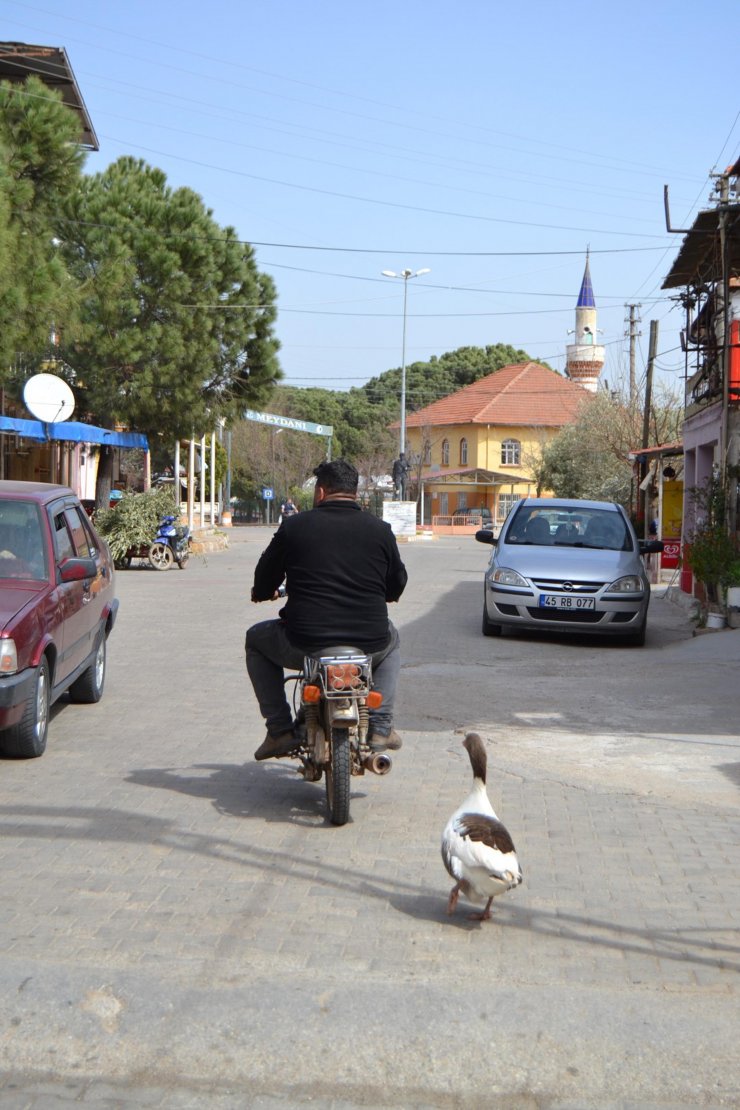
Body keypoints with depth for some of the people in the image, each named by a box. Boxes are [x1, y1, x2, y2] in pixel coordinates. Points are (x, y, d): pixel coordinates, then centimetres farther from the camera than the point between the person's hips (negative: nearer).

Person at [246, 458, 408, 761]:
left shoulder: (294, 526, 0)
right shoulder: (380, 529, 3)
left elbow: (264, 582, 10)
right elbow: (397, 586, 14)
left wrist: (263, 593, 35)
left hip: (305, 643, -1)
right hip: (369, 643, 2)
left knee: (256, 639, 28)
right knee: (391, 640, 37)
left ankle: (280, 729, 18)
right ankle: (380, 726, 22)